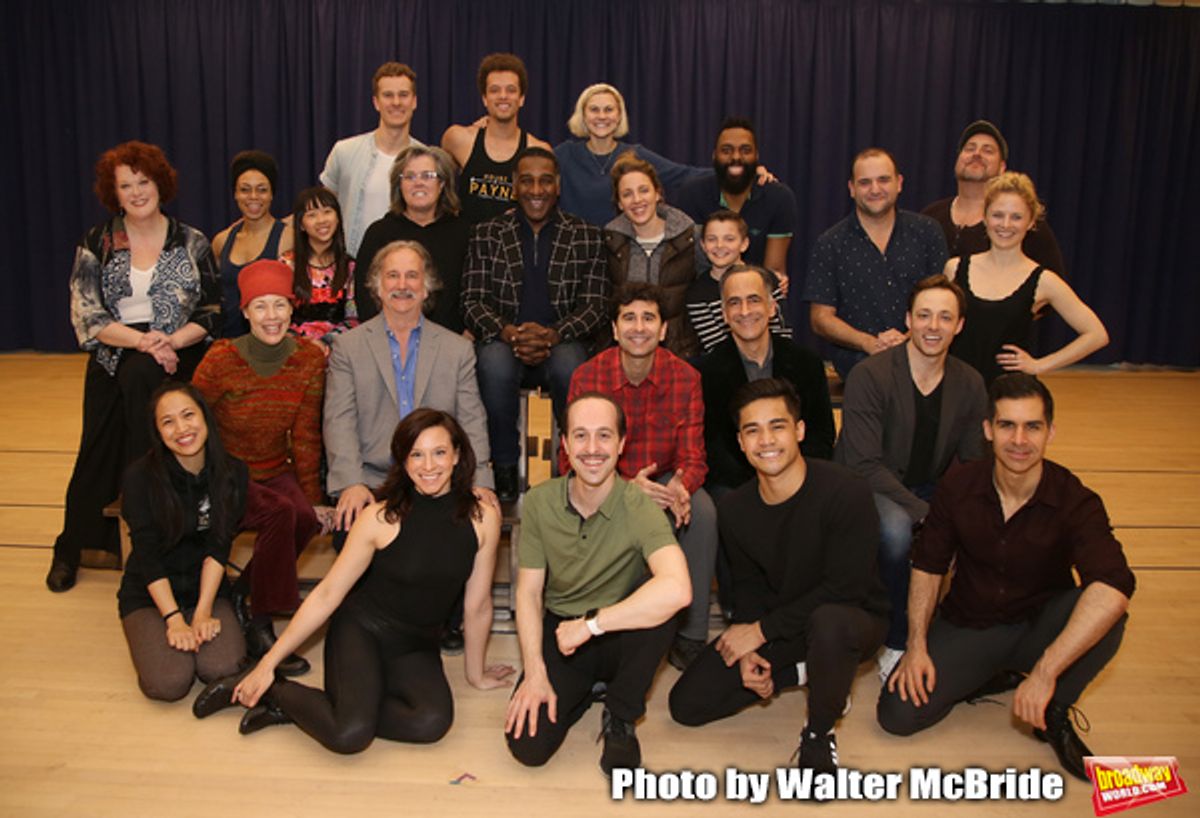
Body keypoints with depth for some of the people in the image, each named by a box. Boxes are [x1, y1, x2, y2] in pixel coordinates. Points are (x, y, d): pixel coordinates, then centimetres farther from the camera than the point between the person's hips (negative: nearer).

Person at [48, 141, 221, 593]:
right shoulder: (96, 244, 7)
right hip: (113, 357, 1)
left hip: (175, 355, -1)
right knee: (98, 449, -11)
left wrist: (172, 340, -14)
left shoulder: (192, 243, 6)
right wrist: (141, 339, -16)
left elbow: (211, 313, 4)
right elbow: (86, 315, -1)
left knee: (138, 376, -33)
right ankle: (72, 547, 8)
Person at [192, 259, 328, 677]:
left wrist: (314, 499, -3)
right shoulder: (221, 360, -15)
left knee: (306, 518, -28)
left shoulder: (310, 358, -6)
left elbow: (306, 435, -1)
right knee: (281, 513, -31)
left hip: (275, 473, 3)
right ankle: (258, 627, -14)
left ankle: (240, 595, -3)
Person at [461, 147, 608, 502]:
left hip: (560, 343, 0)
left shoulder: (587, 236, 9)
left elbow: (594, 305, 2)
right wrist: (509, 333, -18)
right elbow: (473, 303, 2)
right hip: (504, 343, 0)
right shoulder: (486, 234, 9)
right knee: (495, 362, -35)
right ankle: (505, 468, -16)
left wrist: (553, 335, -18)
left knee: (571, 366, -36)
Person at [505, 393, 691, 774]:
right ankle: (585, 690, 16)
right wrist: (535, 673, -14)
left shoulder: (639, 507, -22)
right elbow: (528, 591, -3)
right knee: (527, 745, -19)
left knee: (659, 606, -35)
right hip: (560, 633, 2)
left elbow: (678, 589, -41)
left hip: (620, 640, -2)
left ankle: (620, 719, -8)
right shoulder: (539, 502, -9)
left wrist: (590, 623, -34)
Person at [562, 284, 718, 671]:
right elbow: (571, 459, -14)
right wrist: (626, 488, -33)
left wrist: (681, 487, -35)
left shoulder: (685, 377, -9)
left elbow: (692, 457, -8)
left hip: (663, 478, 1)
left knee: (702, 512, -29)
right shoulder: (587, 376, -13)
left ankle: (690, 637, -16)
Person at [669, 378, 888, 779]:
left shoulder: (845, 492, -25)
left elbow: (845, 588, -25)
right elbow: (748, 585, 5)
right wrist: (748, 654, -11)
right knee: (687, 704, -4)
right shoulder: (735, 508, -7)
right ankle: (804, 671, 13)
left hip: (854, 617, -5)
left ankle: (819, 734, -10)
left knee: (829, 621, -43)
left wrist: (762, 630, -20)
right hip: (774, 624, 5)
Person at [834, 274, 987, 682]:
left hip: (930, 491, 5)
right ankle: (895, 645, -14)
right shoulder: (869, 376, -16)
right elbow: (865, 465, -21)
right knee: (895, 527, -37)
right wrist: (926, 514, -30)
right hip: (869, 491, -5)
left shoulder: (969, 384, 2)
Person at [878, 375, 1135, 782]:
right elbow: (927, 566, 1)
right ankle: (996, 677, 12)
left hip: (1038, 629, -2)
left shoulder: (1075, 502, -20)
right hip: (965, 626, 2)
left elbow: (1114, 589, -38)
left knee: (1103, 614, -34)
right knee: (898, 714, -17)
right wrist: (917, 645, -10)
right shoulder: (958, 486, -10)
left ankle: (1055, 711, -5)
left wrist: (1045, 673, -45)